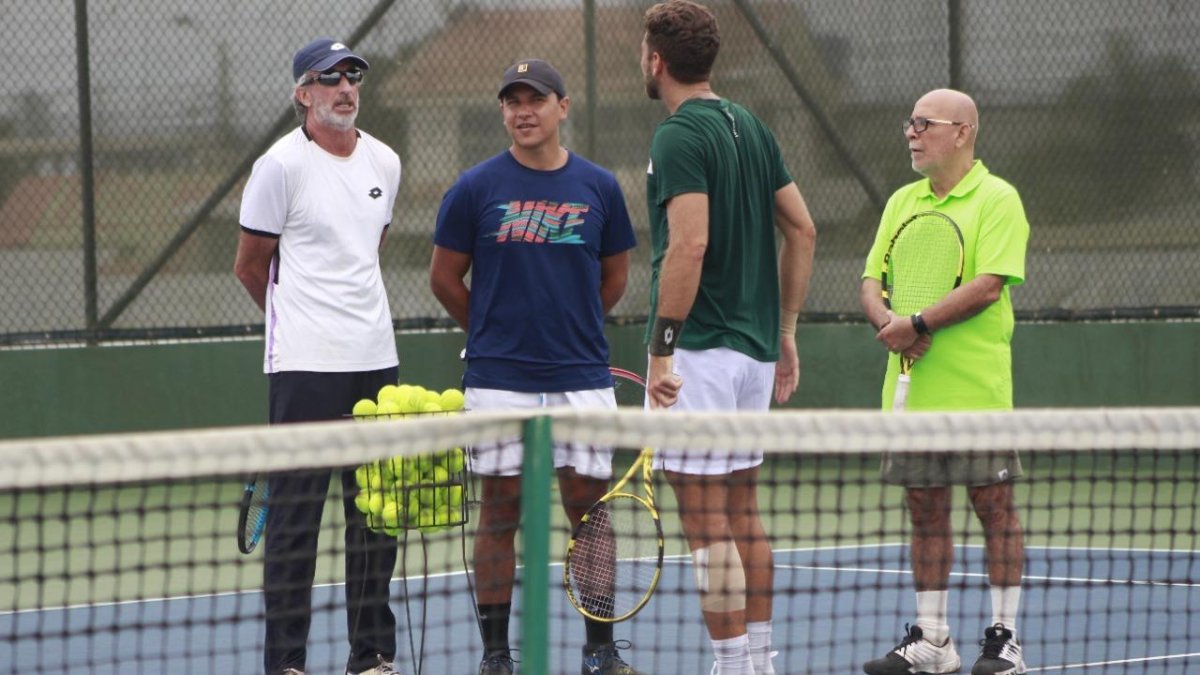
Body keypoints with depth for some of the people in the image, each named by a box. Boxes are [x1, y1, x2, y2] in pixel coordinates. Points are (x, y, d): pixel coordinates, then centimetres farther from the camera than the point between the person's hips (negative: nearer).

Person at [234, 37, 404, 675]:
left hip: (375, 359, 6)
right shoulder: (281, 165, -7)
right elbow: (250, 265, 2)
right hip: (306, 364, -6)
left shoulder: (384, 163, 11)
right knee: (294, 512, -4)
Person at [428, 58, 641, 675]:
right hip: (498, 381, -2)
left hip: (582, 377, 2)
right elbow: (445, 278, 7)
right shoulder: (476, 188, -1)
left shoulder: (599, 188, 5)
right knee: (500, 513, 3)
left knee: (590, 509, 2)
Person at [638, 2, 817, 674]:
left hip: (701, 349, -9)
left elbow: (689, 245, -23)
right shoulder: (750, 126, 13)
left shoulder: (680, 137, -12)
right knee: (744, 514, 15)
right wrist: (785, 332, 19)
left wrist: (661, 348, -21)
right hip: (754, 345, 9)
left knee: (707, 524, -6)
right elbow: (803, 230, 15)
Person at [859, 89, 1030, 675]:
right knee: (925, 511, 8)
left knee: (994, 506, -1)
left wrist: (918, 325, -18)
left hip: (975, 387, -6)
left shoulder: (996, 199, -5)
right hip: (912, 389, 6)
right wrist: (884, 319, -9)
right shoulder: (903, 202, 15)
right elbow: (872, 279, 12)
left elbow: (988, 284, -15)